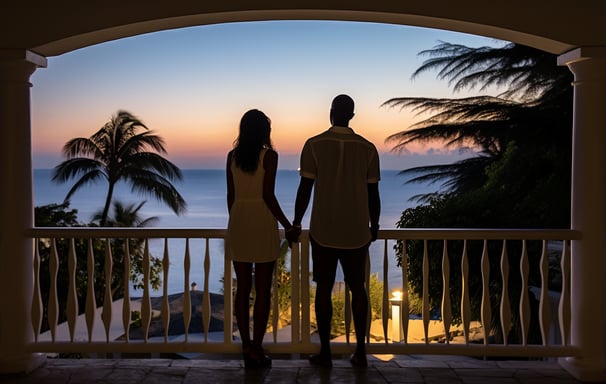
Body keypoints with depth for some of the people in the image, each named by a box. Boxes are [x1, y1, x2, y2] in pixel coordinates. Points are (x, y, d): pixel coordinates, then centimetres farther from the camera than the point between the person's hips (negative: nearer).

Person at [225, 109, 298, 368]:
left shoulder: (232, 156, 5)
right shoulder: (269, 156, -8)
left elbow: (230, 196, 7)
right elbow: (268, 195, -13)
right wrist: (288, 226, -4)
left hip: (238, 223, 5)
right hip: (263, 224, -4)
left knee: (242, 288, 10)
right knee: (263, 291, 3)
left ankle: (246, 346, 14)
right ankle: (256, 349, 5)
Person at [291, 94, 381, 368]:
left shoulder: (314, 145, -6)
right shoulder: (367, 148, 0)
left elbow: (305, 189, -7)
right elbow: (373, 193, 4)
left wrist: (296, 223, 5)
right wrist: (374, 226, 17)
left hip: (323, 231, -2)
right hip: (357, 231, 2)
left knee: (324, 288, 7)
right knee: (357, 287, 12)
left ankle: (325, 352, 10)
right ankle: (360, 351, 13)